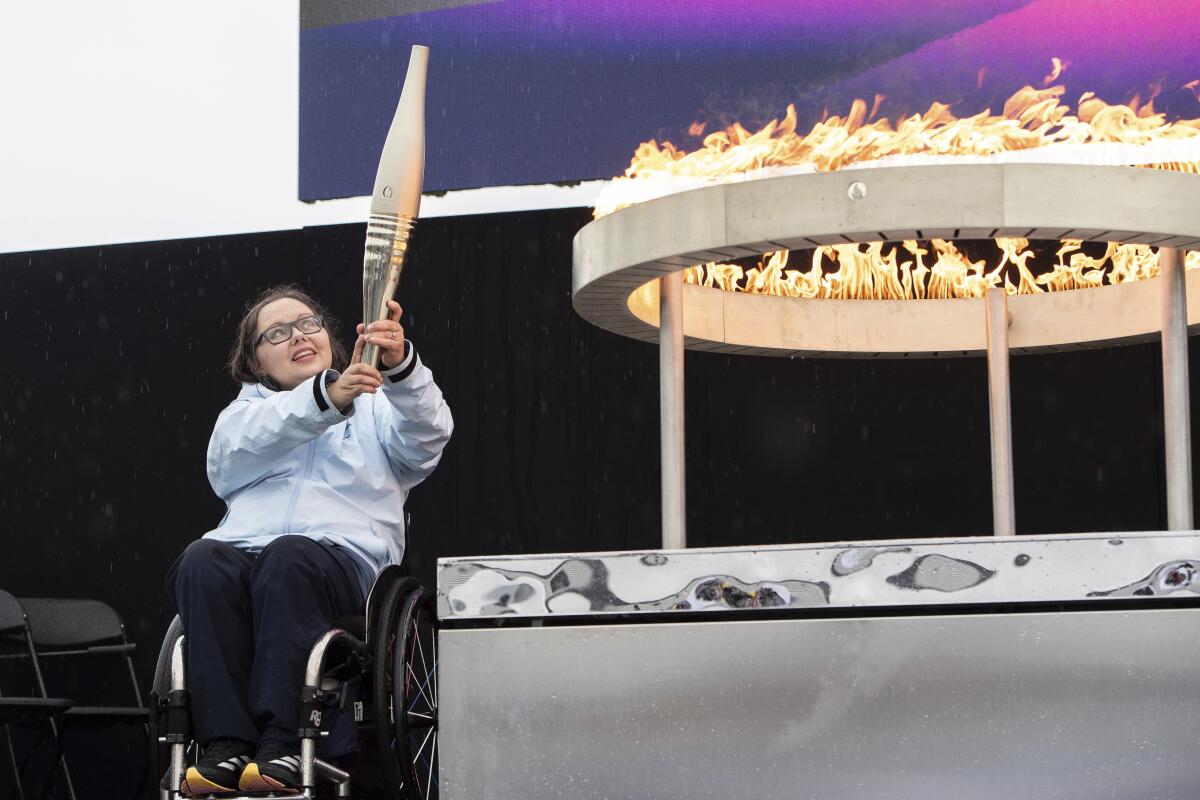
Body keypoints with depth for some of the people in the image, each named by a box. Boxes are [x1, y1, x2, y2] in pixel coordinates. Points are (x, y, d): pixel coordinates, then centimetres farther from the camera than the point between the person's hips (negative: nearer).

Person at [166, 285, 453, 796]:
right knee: (203, 561, -32)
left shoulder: (375, 405, 26)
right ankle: (225, 746, -37)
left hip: (345, 556, -2)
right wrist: (326, 397, -16)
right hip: (245, 547, 2)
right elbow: (235, 448, 1)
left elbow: (427, 437, 1)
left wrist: (400, 365, -21)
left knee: (289, 557, -36)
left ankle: (283, 744, -41)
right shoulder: (249, 407, 29)